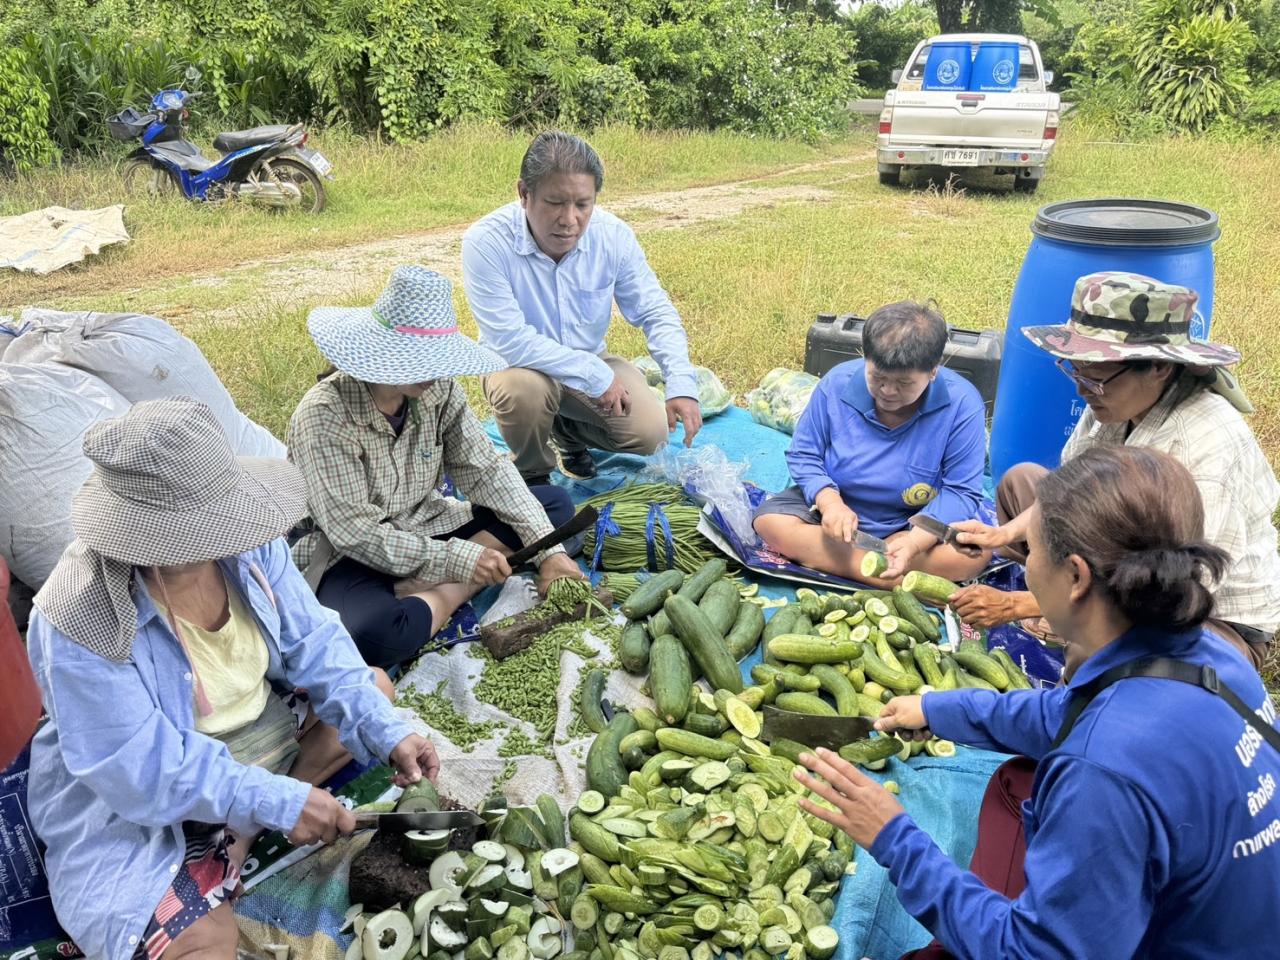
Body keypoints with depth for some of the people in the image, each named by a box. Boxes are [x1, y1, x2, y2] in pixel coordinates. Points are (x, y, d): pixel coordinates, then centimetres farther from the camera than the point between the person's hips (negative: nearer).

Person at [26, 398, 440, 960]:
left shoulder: (243, 544, -15)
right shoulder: (77, 622, -30)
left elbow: (312, 644, -6)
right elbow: (142, 768, -27)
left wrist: (386, 732, -16)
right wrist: (277, 801, -28)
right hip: (143, 802, -7)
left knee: (371, 689, 5)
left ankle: (241, 835, -4)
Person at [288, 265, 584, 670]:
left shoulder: (438, 389, -7)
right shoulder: (325, 415, -23)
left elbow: (486, 470, -6)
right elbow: (354, 531, -23)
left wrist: (549, 550, -16)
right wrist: (458, 558, -26)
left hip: (422, 528, 8)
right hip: (345, 558, -7)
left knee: (555, 503, -3)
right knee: (378, 633, -42)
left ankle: (429, 596, -17)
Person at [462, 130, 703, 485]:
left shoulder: (613, 235, -15)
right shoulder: (485, 242, -27)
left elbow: (656, 312, -9)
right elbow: (509, 339, -30)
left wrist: (682, 386, -23)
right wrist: (594, 375, -29)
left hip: (592, 361, 4)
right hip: (519, 365, -3)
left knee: (650, 432, -15)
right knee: (524, 389, -37)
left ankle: (567, 433, 18)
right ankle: (533, 475, -3)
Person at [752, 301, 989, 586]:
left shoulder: (962, 404, -20)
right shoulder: (836, 384, -15)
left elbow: (961, 491, -17)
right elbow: (804, 455, -6)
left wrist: (914, 542, -35)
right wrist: (830, 502, -27)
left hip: (919, 523, -1)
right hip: (837, 504, 2)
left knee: (976, 552, -29)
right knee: (770, 521, -24)